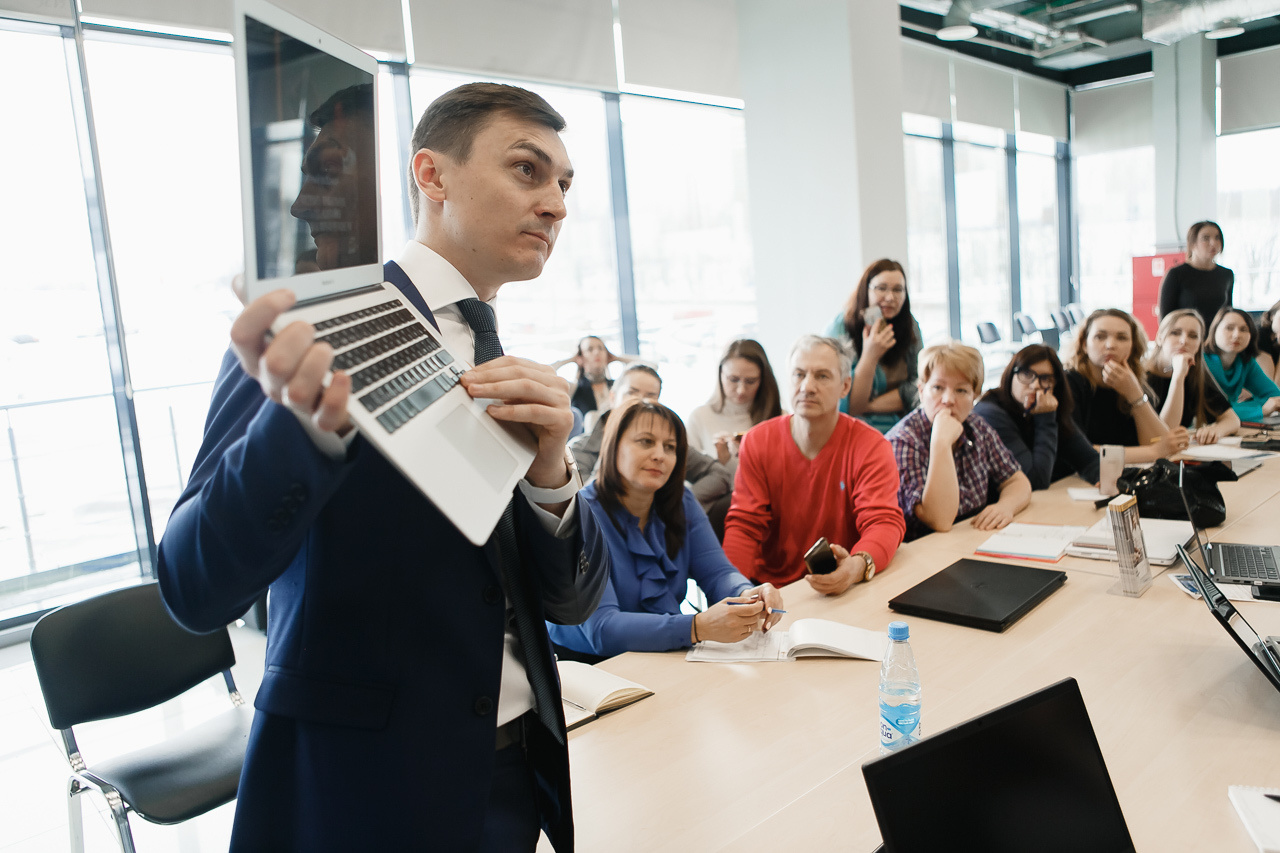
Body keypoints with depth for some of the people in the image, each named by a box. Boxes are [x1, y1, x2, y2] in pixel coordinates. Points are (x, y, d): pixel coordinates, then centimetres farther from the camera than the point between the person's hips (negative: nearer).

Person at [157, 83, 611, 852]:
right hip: (365, 788, -6)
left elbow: (573, 602, 2)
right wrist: (302, 423, -34)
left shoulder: (523, 384, 6)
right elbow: (195, 590, -17)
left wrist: (551, 469, -17)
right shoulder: (321, 334, -13)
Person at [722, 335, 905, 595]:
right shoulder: (757, 442, 3)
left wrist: (857, 566, -35)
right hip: (772, 589, 1)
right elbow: (744, 525, 1)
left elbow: (884, 522, -12)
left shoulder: (870, 446, -2)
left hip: (842, 593, -1)